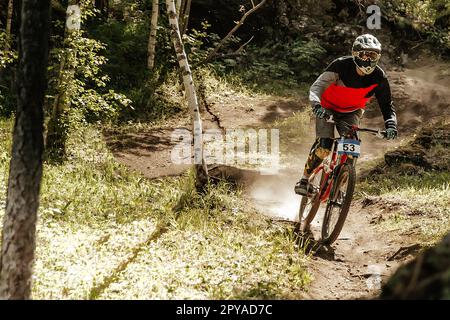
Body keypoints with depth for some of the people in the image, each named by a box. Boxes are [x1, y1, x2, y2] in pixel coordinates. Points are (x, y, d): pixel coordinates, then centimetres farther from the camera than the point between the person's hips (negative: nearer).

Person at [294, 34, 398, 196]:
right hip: (328, 108, -2)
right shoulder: (341, 65, -27)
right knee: (323, 146, -21)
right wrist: (316, 104, -49)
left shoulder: (379, 78, -20)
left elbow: (387, 105, -14)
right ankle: (304, 179, -4)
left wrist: (391, 125, -34)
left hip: (351, 113, 3)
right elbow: (317, 86, -29)